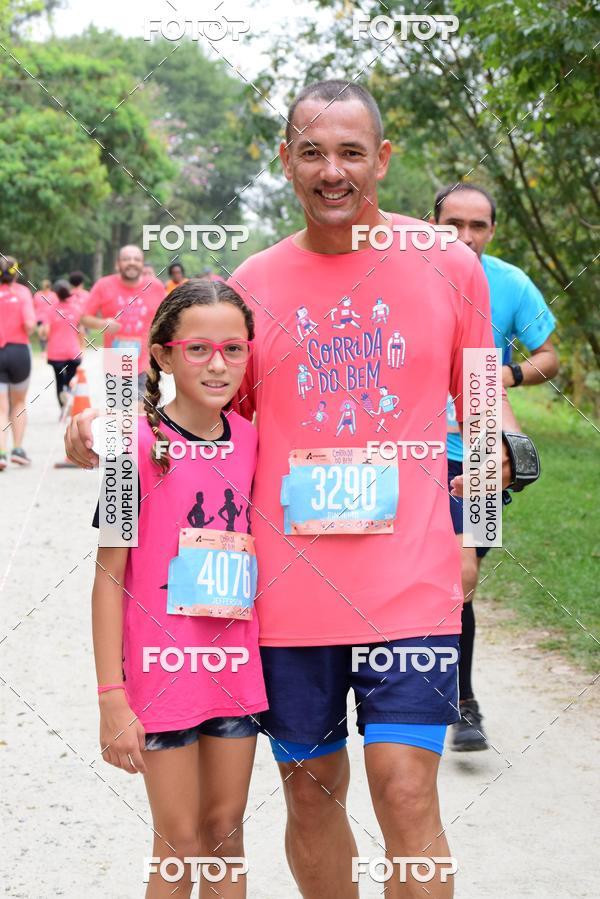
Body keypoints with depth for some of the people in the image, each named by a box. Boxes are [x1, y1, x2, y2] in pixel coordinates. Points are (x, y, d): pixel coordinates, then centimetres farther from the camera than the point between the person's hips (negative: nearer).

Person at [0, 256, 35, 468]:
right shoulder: (22, 291, -3)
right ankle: (18, 449, 13)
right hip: (19, 350, -1)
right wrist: (25, 336, 5)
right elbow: (29, 324, -16)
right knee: (19, 404, 19)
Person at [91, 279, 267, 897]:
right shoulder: (138, 444, -13)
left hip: (234, 660, 5)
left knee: (225, 831, 14)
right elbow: (110, 575, -11)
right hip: (162, 662, -5)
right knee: (180, 844, 4)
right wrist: (113, 697, -14)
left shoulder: (249, 438, 2)